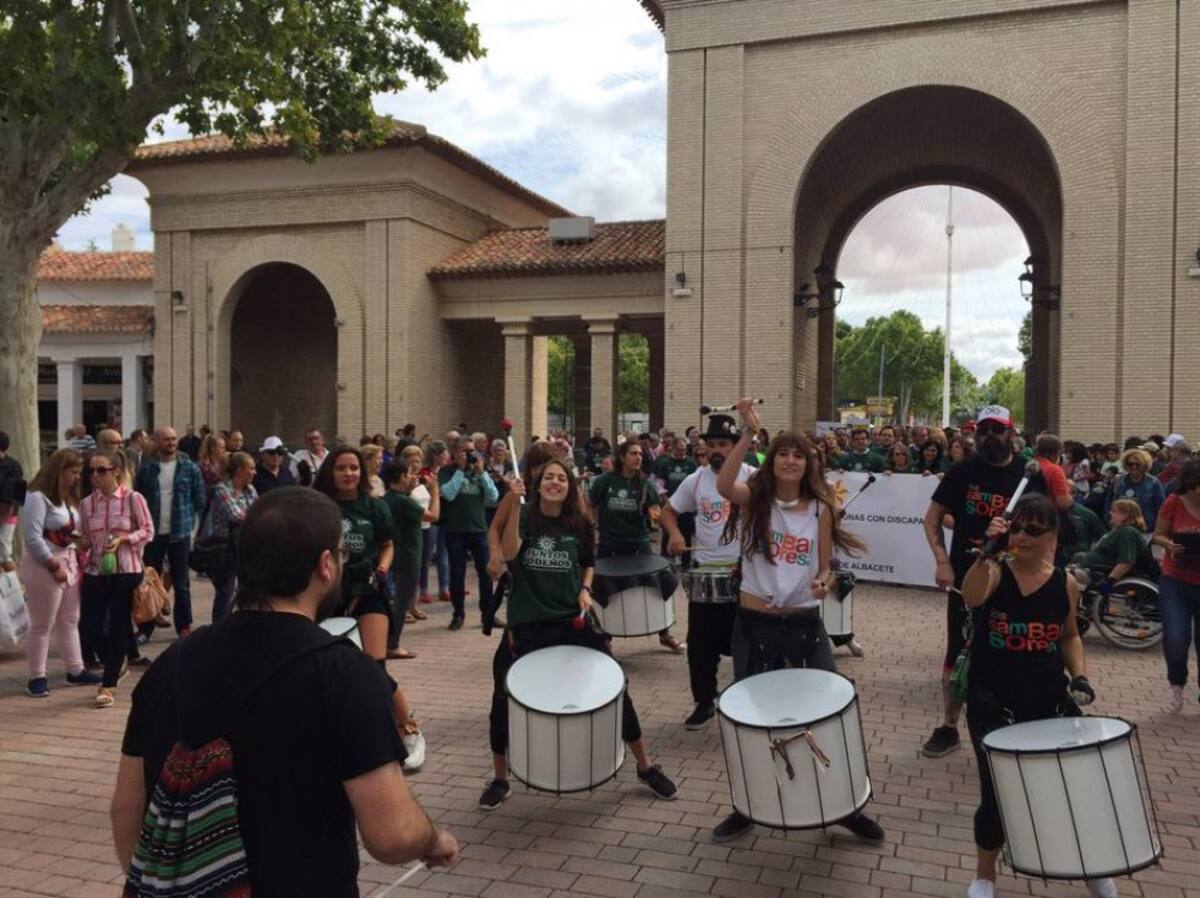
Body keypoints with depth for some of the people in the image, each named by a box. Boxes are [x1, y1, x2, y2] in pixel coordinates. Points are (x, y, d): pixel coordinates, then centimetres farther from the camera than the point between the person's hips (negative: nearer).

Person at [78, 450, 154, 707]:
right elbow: (86, 540, 10)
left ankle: (109, 685, 14)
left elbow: (148, 531, -3)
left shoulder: (133, 498, -7)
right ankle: (115, 665, 31)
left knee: (119, 628, 2)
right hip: (95, 572, 4)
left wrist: (123, 538, -16)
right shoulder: (86, 503, 4)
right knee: (89, 625, 2)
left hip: (127, 572, -3)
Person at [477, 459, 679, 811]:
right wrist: (514, 504, -29)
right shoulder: (524, 516, -4)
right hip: (527, 623, -1)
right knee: (503, 699, 3)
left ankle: (645, 766, 19)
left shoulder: (579, 523, 3)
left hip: (571, 619, 2)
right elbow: (509, 552, -23)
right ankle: (499, 779, 25)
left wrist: (585, 590, -1)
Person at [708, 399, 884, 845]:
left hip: (805, 622, 1)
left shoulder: (820, 508, 2)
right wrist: (748, 432, -31)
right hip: (755, 624, -1)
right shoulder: (754, 499, -3)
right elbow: (723, 485, -27)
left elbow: (825, 568, 5)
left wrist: (823, 583, -18)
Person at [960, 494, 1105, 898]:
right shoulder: (994, 572, -10)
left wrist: (1079, 675, 1)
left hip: (1050, 700, 3)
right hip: (992, 702, -3)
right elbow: (971, 597, -34)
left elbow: (1070, 637, 16)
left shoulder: (1066, 585, 1)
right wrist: (988, 551, -46)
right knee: (997, 792, -1)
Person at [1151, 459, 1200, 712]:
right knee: (1175, 641, -8)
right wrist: (1170, 545, -18)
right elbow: (1158, 535, 3)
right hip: (1175, 581, -1)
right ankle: (1177, 683, 22)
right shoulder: (1174, 502, -6)